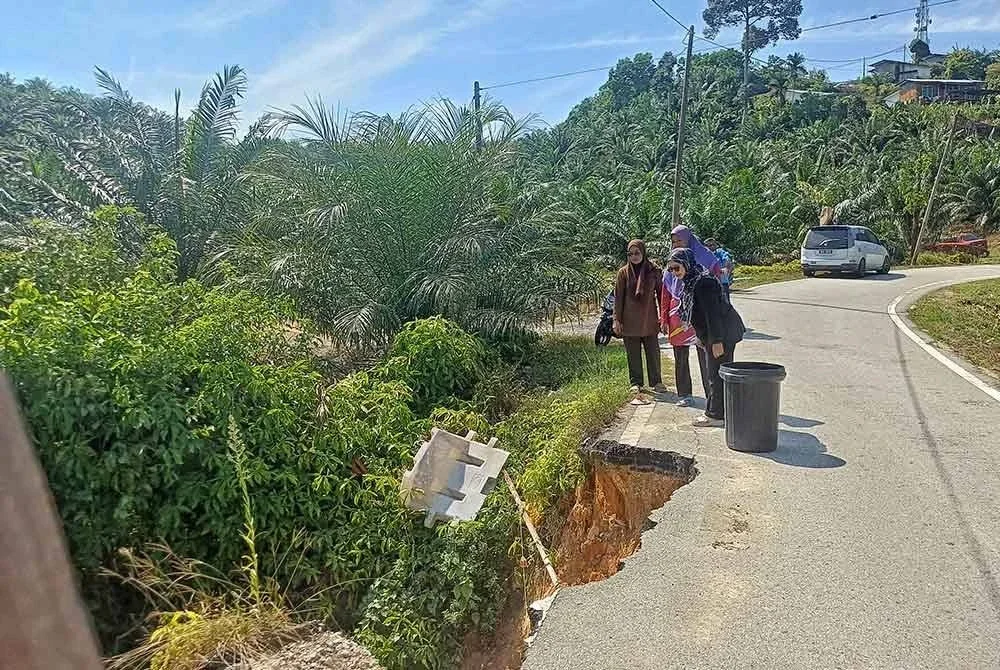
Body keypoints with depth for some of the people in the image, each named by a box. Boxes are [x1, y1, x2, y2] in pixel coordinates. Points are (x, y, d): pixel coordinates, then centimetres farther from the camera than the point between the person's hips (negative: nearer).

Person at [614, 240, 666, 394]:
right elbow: (618, 297, 1)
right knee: (633, 354, 7)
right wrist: (617, 320, -3)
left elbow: (661, 294, 4)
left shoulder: (654, 271, 0)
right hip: (630, 321, 0)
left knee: (653, 352, 5)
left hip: (649, 320, 0)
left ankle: (656, 382, 19)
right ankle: (636, 383, 19)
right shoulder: (624, 272, -1)